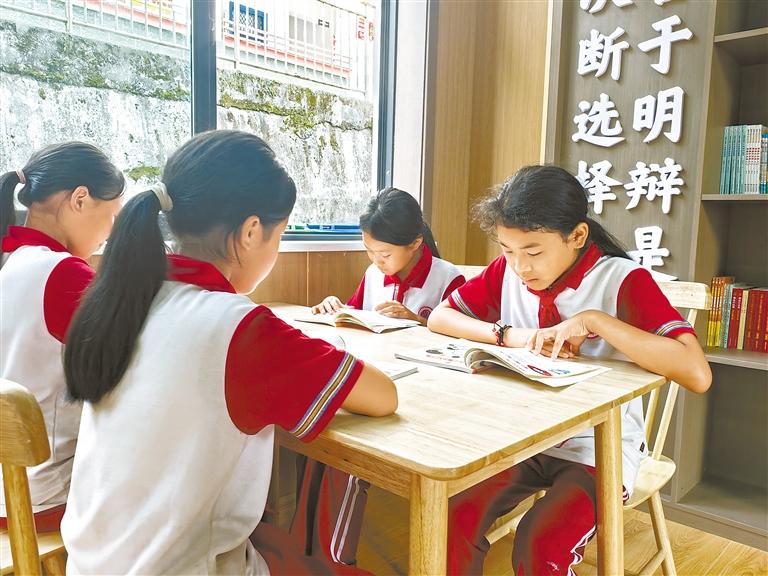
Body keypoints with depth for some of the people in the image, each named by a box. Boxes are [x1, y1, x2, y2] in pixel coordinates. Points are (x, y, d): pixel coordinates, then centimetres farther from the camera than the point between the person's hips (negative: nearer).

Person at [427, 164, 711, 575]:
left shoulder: (621, 281, -16)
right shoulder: (507, 271, -2)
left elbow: (696, 373, -27)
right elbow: (439, 318, -1)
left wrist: (594, 320, -31)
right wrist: (512, 336, -15)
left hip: (597, 449, -3)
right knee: (455, 517, -19)